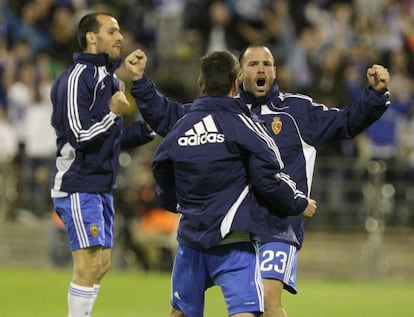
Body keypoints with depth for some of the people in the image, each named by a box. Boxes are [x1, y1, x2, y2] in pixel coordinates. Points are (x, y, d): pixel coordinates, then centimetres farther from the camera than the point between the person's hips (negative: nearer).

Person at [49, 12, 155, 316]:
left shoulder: (111, 79, 15)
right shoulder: (77, 78, -14)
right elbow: (79, 135, -20)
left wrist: (147, 129, 8)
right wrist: (114, 114, -15)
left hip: (102, 186, 9)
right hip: (79, 186, -9)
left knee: (102, 263, 9)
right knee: (90, 265, -11)